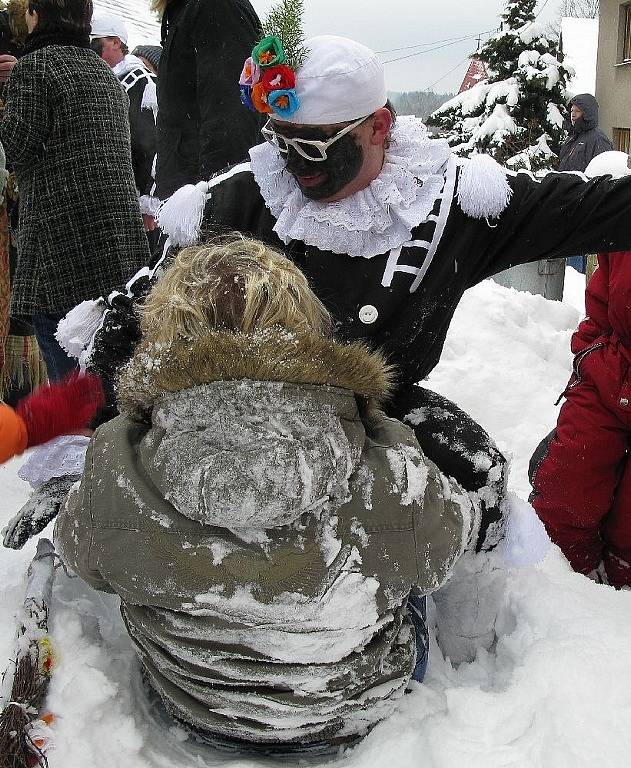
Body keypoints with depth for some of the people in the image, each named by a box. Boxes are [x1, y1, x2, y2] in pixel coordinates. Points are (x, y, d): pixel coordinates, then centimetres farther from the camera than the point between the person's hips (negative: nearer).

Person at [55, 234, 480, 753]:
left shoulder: (111, 475, -32)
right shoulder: (396, 478, -35)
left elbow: (80, 553, -8)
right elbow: (450, 536, -10)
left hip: (193, 711, 1)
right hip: (356, 713, 0)